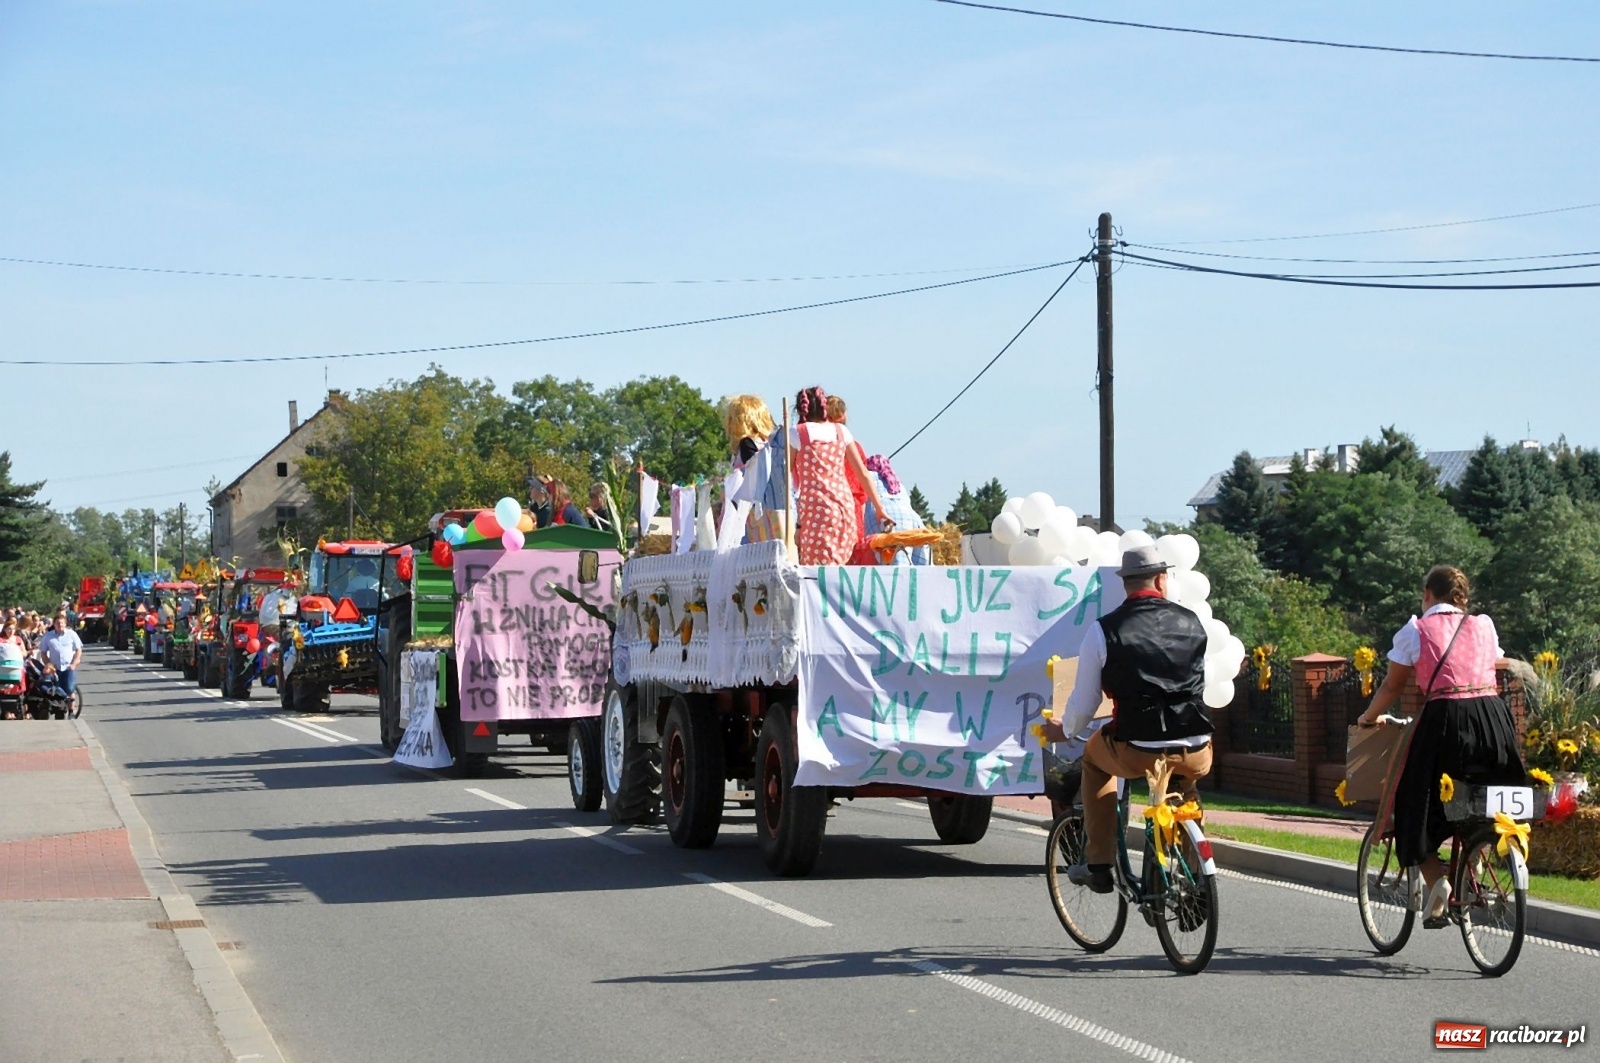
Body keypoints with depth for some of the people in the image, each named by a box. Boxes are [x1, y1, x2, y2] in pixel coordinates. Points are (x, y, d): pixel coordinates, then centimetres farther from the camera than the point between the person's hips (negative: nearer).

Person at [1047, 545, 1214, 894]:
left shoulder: (1103, 630, -1)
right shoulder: (1192, 623, 8)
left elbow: (1084, 702, 5)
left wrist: (1064, 731, 27)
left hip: (1137, 755, -3)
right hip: (1197, 757, 3)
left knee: (1094, 755, 31)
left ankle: (1097, 865, 26)